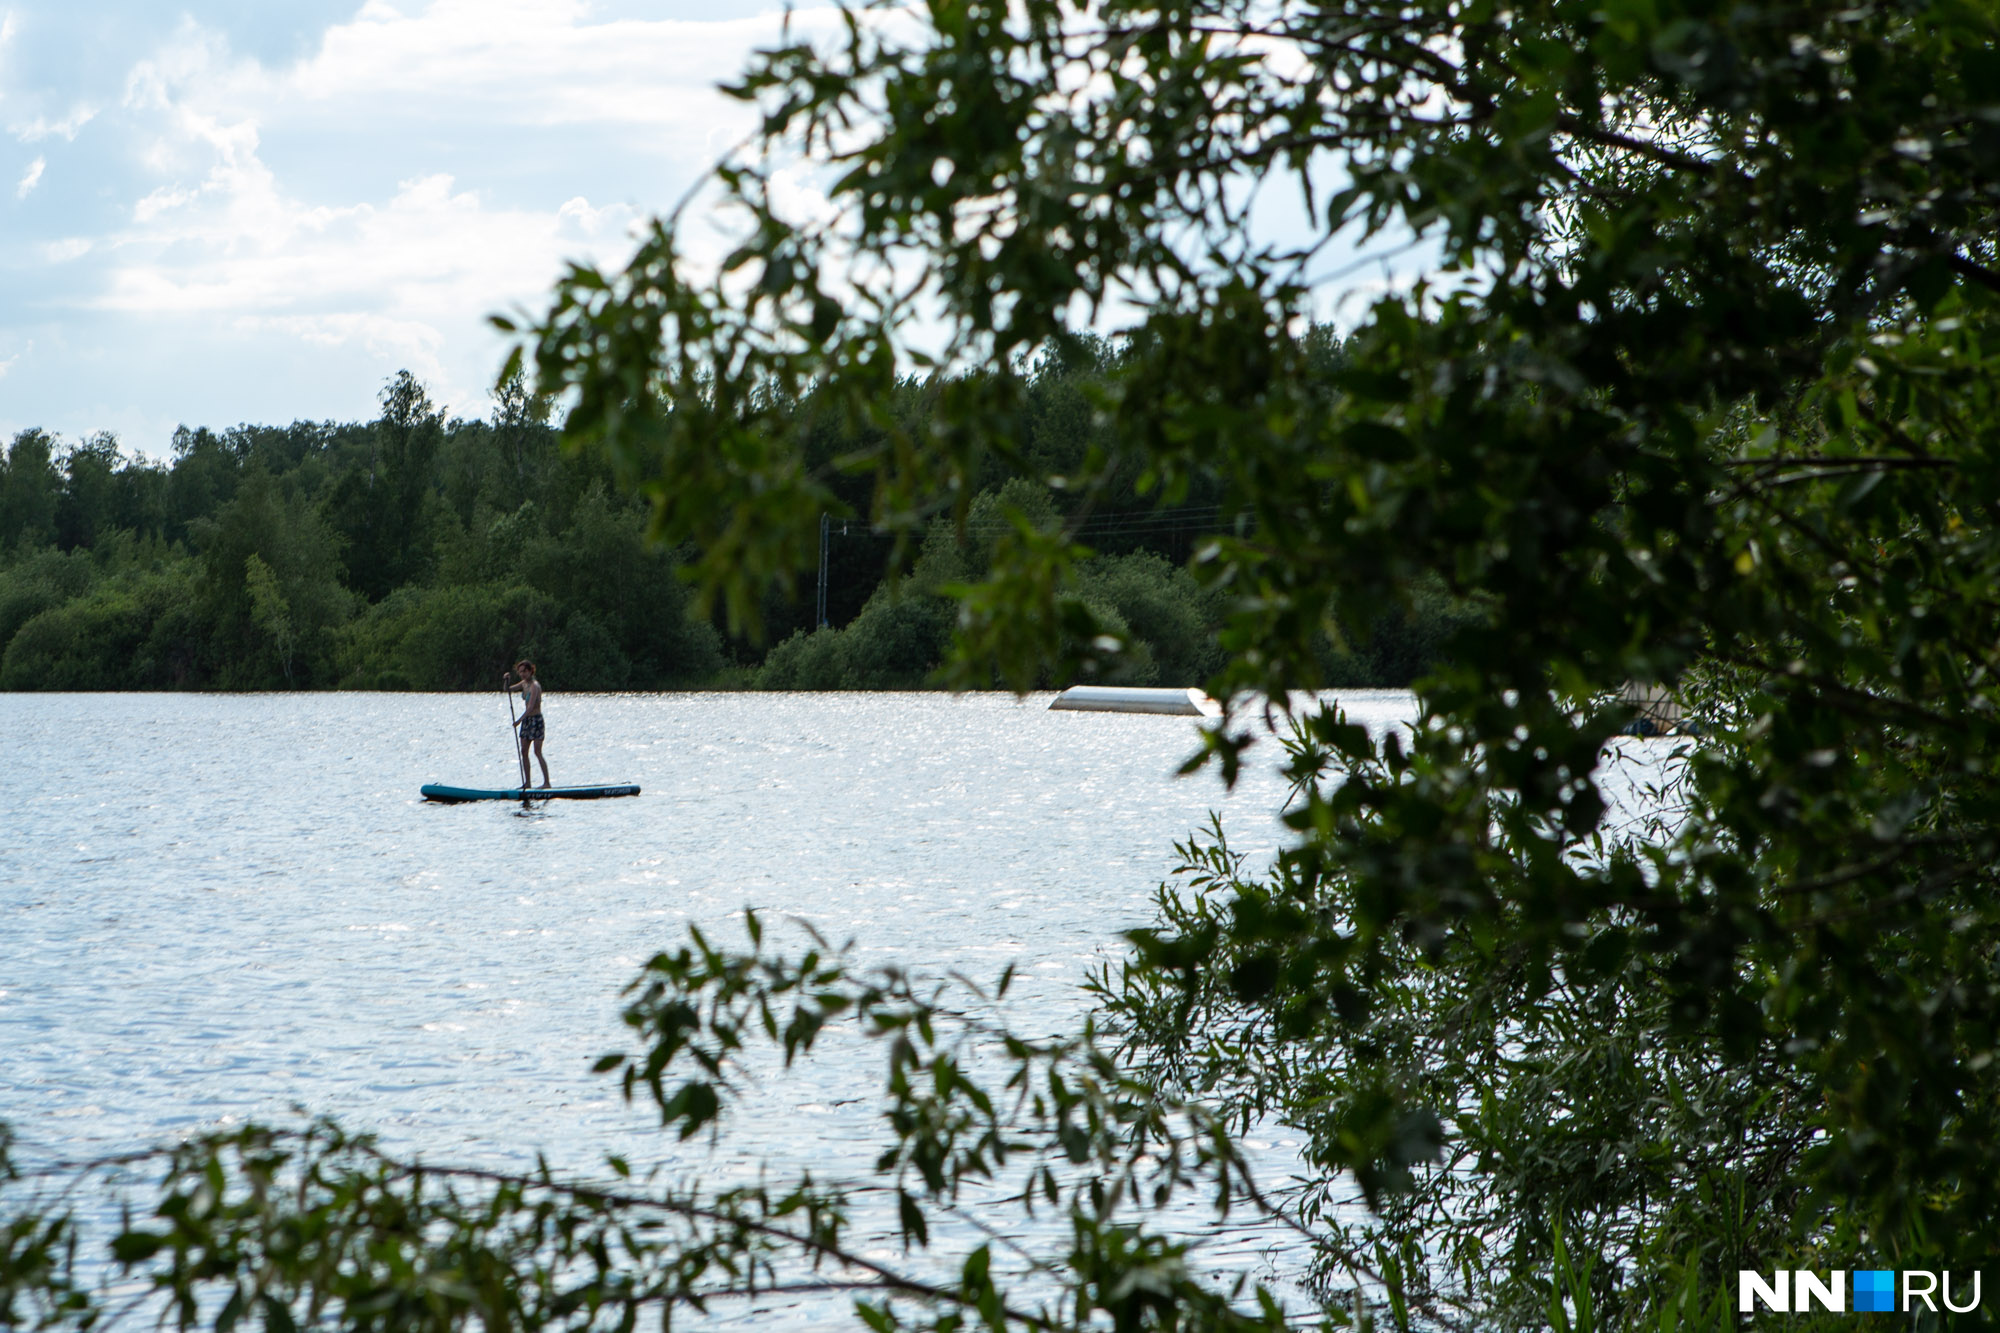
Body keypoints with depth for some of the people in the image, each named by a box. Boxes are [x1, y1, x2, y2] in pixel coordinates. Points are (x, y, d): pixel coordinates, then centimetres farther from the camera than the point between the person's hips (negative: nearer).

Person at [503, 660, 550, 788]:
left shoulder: (535, 685, -17)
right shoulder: (524, 683, 9)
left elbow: (530, 707, -25)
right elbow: (508, 690, 19)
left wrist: (519, 720, -30)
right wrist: (505, 681, -2)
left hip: (536, 719, -9)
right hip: (526, 720, 9)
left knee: (537, 752, -9)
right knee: (524, 752, 7)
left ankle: (547, 782, -6)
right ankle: (527, 782, 11)